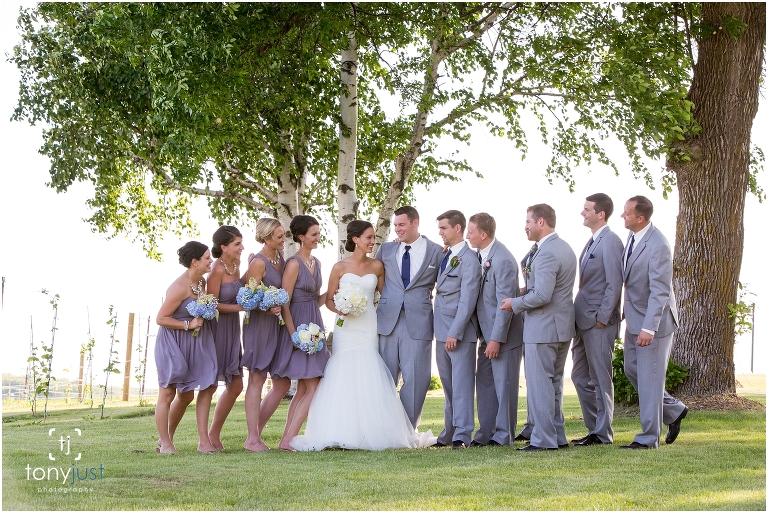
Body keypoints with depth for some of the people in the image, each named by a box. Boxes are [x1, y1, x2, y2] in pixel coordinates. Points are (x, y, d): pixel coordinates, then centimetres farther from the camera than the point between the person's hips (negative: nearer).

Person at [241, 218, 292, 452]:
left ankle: (257, 432, 17)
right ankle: (252, 439, 3)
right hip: (259, 325, -8)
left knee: (283, 383, 7)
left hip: (277, 325, 8)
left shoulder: (279, 255, 8)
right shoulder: (258, 262, -15)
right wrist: (269, 308, -31)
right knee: (257, 380, -3)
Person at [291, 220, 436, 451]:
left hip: (369, 328, 2)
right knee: (344, 377, -5)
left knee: (369, 378, -4)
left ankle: (370, 433, 2)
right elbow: (329, 299, 5)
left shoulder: (377, 266, 7)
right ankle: (342, 433, -1)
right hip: (346, 328, -2)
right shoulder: (340, 267, 1)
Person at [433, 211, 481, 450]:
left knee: (461, 384, -6)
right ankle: (449, 433, 17)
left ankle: (462, 435, -7)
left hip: (460, 333, -8)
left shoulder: (469, 259, -10)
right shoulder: (443, 257, 15)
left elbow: (467, 300, -15)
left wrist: (455, 332, -18)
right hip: (442, 331, 8)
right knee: (448, 385, 11)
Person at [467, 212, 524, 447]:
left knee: (504, 385, 0)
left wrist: (496, 339, -20)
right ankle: (486, 434, 20)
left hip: (503, 333, -9)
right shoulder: (479, 255, 6)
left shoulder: (503, 260, -20)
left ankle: (503, 436, 8)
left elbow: (505, 304, -20)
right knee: (484, 383, 12)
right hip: (487, 332, 9)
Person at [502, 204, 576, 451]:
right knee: (554, 384, 16)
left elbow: (542, 295, -26)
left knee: (539, 384, -4)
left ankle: (543, 439, -2)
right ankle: (558, 437, 22)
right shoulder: (565, 248, 13)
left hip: (543, 328, -10)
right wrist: (530, 284, 10)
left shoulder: (546, 253, -20)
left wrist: (515, 304, -12)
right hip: (562, 326, 10)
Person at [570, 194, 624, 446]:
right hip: (584, 321, 10)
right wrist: (580, 317, 12)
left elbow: (614, 284, -18)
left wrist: (602, 318, -18)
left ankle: (603, 434, 6)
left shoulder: (610, 241, -13)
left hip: (599, 323, -10)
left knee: (600, 378, -2)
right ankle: (594, 428, 22)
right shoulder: (592, 242, 16)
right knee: (580, 376, 14)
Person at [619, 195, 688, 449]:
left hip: (654, 319, -9)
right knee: (632, 369, 16)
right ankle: (674, 410, 32)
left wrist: (648, 328, -28)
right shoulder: (633, 238, 4)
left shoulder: (657, 245, -23)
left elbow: (660, 292, -25)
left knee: (649, 378, -1)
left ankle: (649, 438, 9)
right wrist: (627, 314, 18)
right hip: (635, 319, 9)